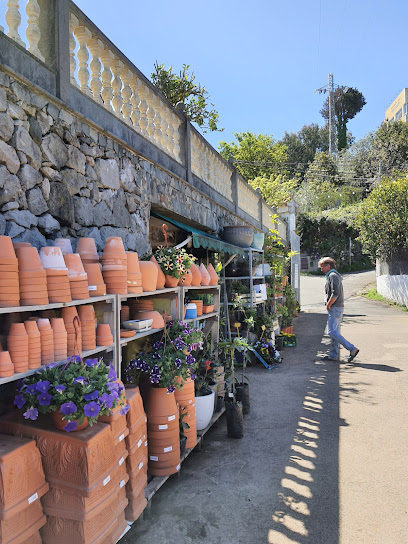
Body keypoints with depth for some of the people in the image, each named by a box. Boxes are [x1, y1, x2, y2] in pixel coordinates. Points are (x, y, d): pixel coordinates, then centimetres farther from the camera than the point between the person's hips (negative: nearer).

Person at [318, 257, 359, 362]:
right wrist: (329, 305, 14)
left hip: (335, 308, -10)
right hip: (338, 307, 10)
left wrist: (328, 305, -14)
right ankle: (333, 355, 16)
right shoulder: (336, 275, 19)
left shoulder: (333, 276, -14)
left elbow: (335, 293, -24)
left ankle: (352, 349, -10)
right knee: (335, 332, 11)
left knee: (332, 332, -11)